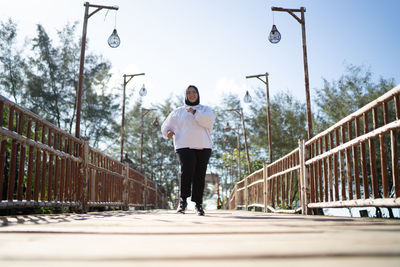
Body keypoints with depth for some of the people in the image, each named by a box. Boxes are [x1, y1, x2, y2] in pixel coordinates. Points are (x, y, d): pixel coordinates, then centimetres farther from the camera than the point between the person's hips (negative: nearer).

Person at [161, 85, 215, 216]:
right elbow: (167, 126, 18)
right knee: (187, 170, -23)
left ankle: (198, 204, 10)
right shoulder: (178, 112, 17)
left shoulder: (206, 109, 16)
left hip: (203, 146, 1)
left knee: (200, 175, -3)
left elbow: (209, 121, -6)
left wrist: (194, 112, -8)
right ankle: (183, 200, -9)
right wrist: (168, 132, -4)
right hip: (185, 146, -1)